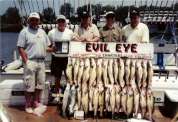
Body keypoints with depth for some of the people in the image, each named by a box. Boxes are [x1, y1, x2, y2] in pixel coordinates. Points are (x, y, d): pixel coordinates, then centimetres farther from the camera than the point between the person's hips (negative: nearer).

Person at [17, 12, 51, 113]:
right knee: (30, 85, -1)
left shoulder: (42, 32, 15)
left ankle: (36, 102, 25)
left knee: (40, 83, 10)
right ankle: (28, 105, 12)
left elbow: (47, 46, 21)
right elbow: (20, 48, -8)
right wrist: (26, 61, -15)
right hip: (30, 62, -6)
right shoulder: (24, 32, -3)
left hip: (41, 61, 6)